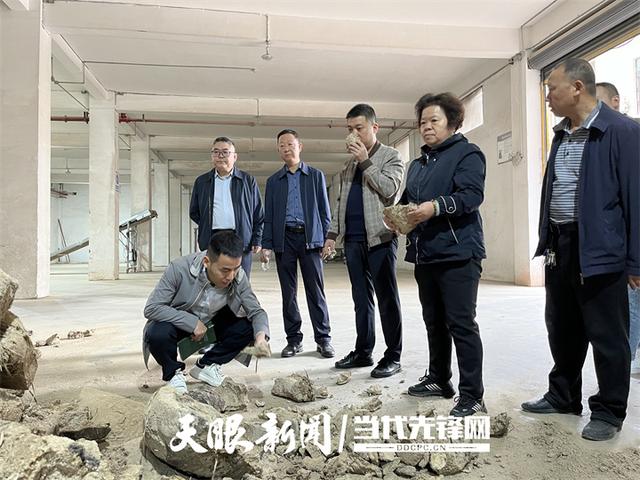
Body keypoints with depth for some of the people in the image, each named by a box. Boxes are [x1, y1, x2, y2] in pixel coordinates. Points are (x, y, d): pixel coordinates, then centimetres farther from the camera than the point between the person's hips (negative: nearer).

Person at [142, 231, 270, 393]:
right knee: (158, 334, -35)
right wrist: (192, 322, -34)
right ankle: (173, 372, -1)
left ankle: (205, 366, 4)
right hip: (178, 322, -3)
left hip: (211, 323, 3)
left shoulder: (239, 277, -21)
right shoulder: (179, 268, -31)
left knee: (248, 327, -19)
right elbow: (151, 308, -28)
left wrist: (261, 336, -36)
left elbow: (256, 311, -13)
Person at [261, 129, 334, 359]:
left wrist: (326, 240, -2)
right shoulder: (273, 181, 13)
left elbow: (324, 211, 6)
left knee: (316, 290, -2)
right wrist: (266, 245, 1)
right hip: (284, 239, 2)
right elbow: (268, 216, 10)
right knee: (288, 292, 5)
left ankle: (323, 338, 7)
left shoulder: (316, 176, 9)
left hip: (310, 238, -2)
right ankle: (294, 339, 14)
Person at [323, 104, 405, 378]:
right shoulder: (349, 164, 20)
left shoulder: (391, 156, 3)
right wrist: (332, 234, 12)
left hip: (379, 237, -6)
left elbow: (389, 189, -13)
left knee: (386, 298, -1)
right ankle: (363, 352, 19)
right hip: (353, 240, 6)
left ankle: (393, 356, 7)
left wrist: (365, 162, -10)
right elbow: (340, 201, 19)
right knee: (361, 298, 10)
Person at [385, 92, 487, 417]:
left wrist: (436, 207, -31)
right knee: (434, 322, 16)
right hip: (425, 255, 8)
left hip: (457, 253, -8)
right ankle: (438, 380, 31)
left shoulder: (467, 153, -2)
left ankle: (472, 396, 4)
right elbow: (407, 200, 24)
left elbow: (472, 194, -17)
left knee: (461, 324, -6)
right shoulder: (417, 164, 22)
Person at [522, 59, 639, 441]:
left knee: (607, 336, 5)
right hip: (560, 247, 8)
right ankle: (563, 396, 33)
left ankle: (609, 412, 21)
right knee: (562, 330, 17)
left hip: (599, 250, -7)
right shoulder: (561, 135, 14)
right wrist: (548, 242, 12)